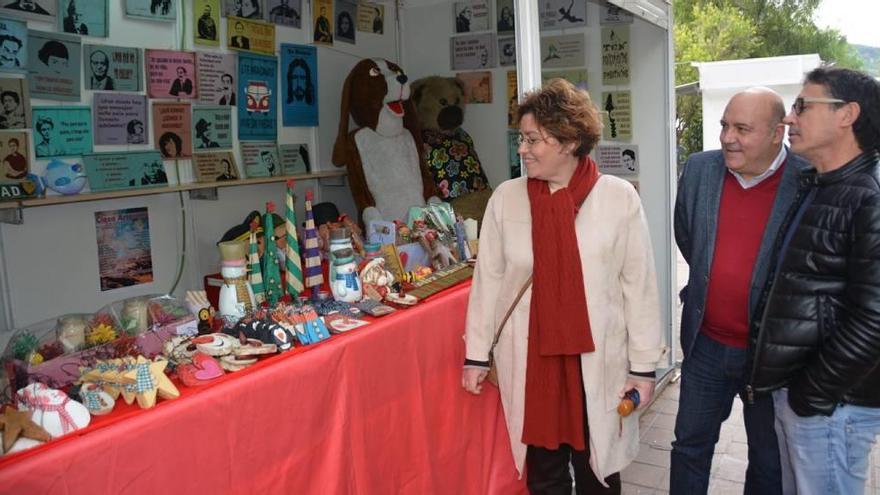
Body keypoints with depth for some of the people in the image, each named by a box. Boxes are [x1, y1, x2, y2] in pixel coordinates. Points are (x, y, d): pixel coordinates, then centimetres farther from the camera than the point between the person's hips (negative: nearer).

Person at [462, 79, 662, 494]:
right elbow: (487, 281, 3)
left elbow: (639, 286, -3)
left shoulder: (619, 198, -8)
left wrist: (644, 365, -1)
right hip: (528, 362, 1)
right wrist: (477, 354, 6)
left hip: (598, 363, -1)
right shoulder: (505, 198, -3)